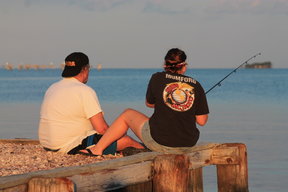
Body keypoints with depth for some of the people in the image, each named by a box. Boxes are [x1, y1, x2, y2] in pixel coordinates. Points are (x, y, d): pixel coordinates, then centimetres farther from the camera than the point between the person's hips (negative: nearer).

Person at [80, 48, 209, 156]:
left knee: (127, 114, 21)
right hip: (187, 146, 2)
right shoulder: (195, 85, 1)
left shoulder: (158, 79, -3)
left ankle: (97, 149, 27)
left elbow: (149, 103, 13)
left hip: (159, 143, -2)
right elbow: (202, 121, 3)